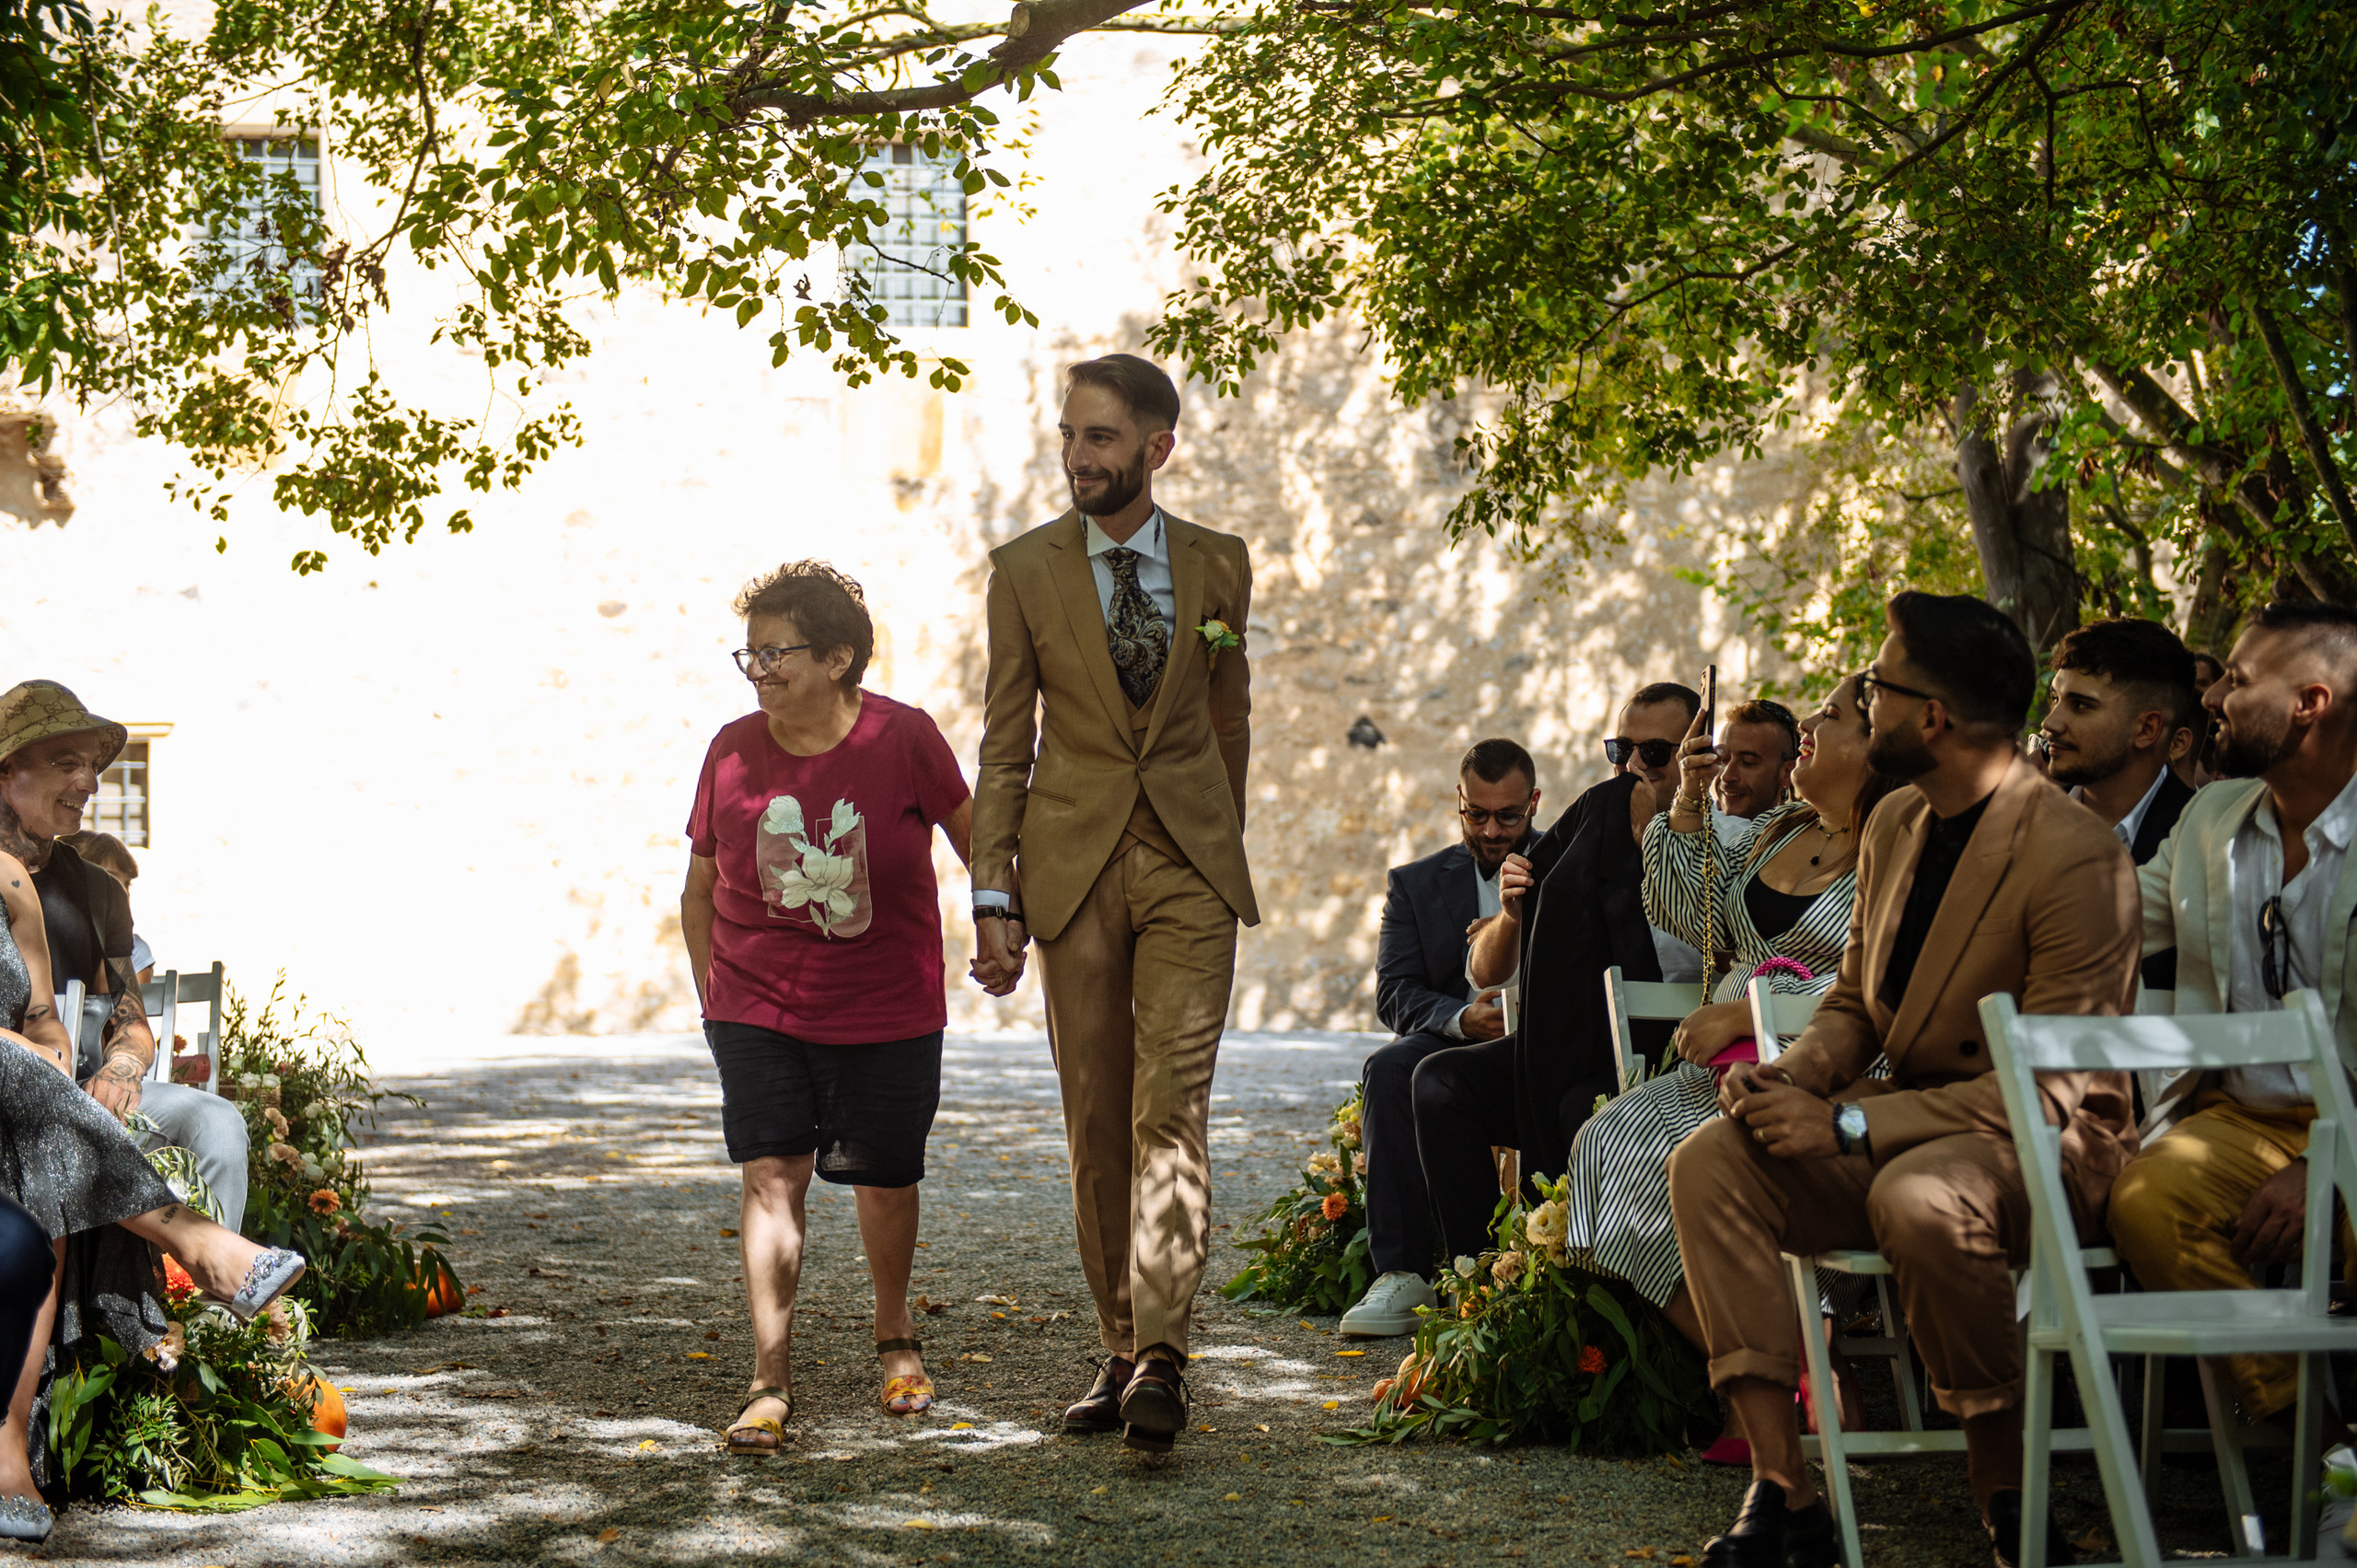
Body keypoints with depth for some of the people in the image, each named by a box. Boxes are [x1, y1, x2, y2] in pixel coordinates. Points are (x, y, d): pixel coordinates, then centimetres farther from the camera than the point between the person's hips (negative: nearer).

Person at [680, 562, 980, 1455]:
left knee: (884, 1181, 11)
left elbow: (967, 828, 4)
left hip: (887, 1012, -1)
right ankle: (770, 1387, -10)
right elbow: (700, 890, 7)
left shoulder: (902, 738, -12)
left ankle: (895, 1338, 37)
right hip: (758, 1009, 1)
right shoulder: (732, 751, -5)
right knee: (772, 1178, -11)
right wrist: (714, 999, 4)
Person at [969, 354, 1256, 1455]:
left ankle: (1160, 1355, -17)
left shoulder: (1218, 566, 6)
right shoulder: (1025, 569, 3)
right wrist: (992, 891, -3)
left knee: (1172, 1106, -12)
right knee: (1096, 1123, 4)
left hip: (1189, 865, 0)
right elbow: (1004, 744, 3)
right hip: (1074, 865, 0)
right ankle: (1121, 1352, 15)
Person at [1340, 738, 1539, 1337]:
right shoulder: (1416, 883, 14)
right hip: (1457, 1042, 3)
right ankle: (1402, 1273, -30)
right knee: (1387, 1068, -30)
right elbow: (1393, 994, 2)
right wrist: (1461, 1017, -19)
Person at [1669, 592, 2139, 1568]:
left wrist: (1849, 1125, -24)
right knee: (1709, 1161, -16)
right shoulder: (1894, 825, 8)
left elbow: (2049, 1087, -21)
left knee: (1918, 1196, -40)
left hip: (2046, 1151, -8)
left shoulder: (2076, 857, -19)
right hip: (1907, 1127, 8)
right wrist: (1796, 1076, -6)